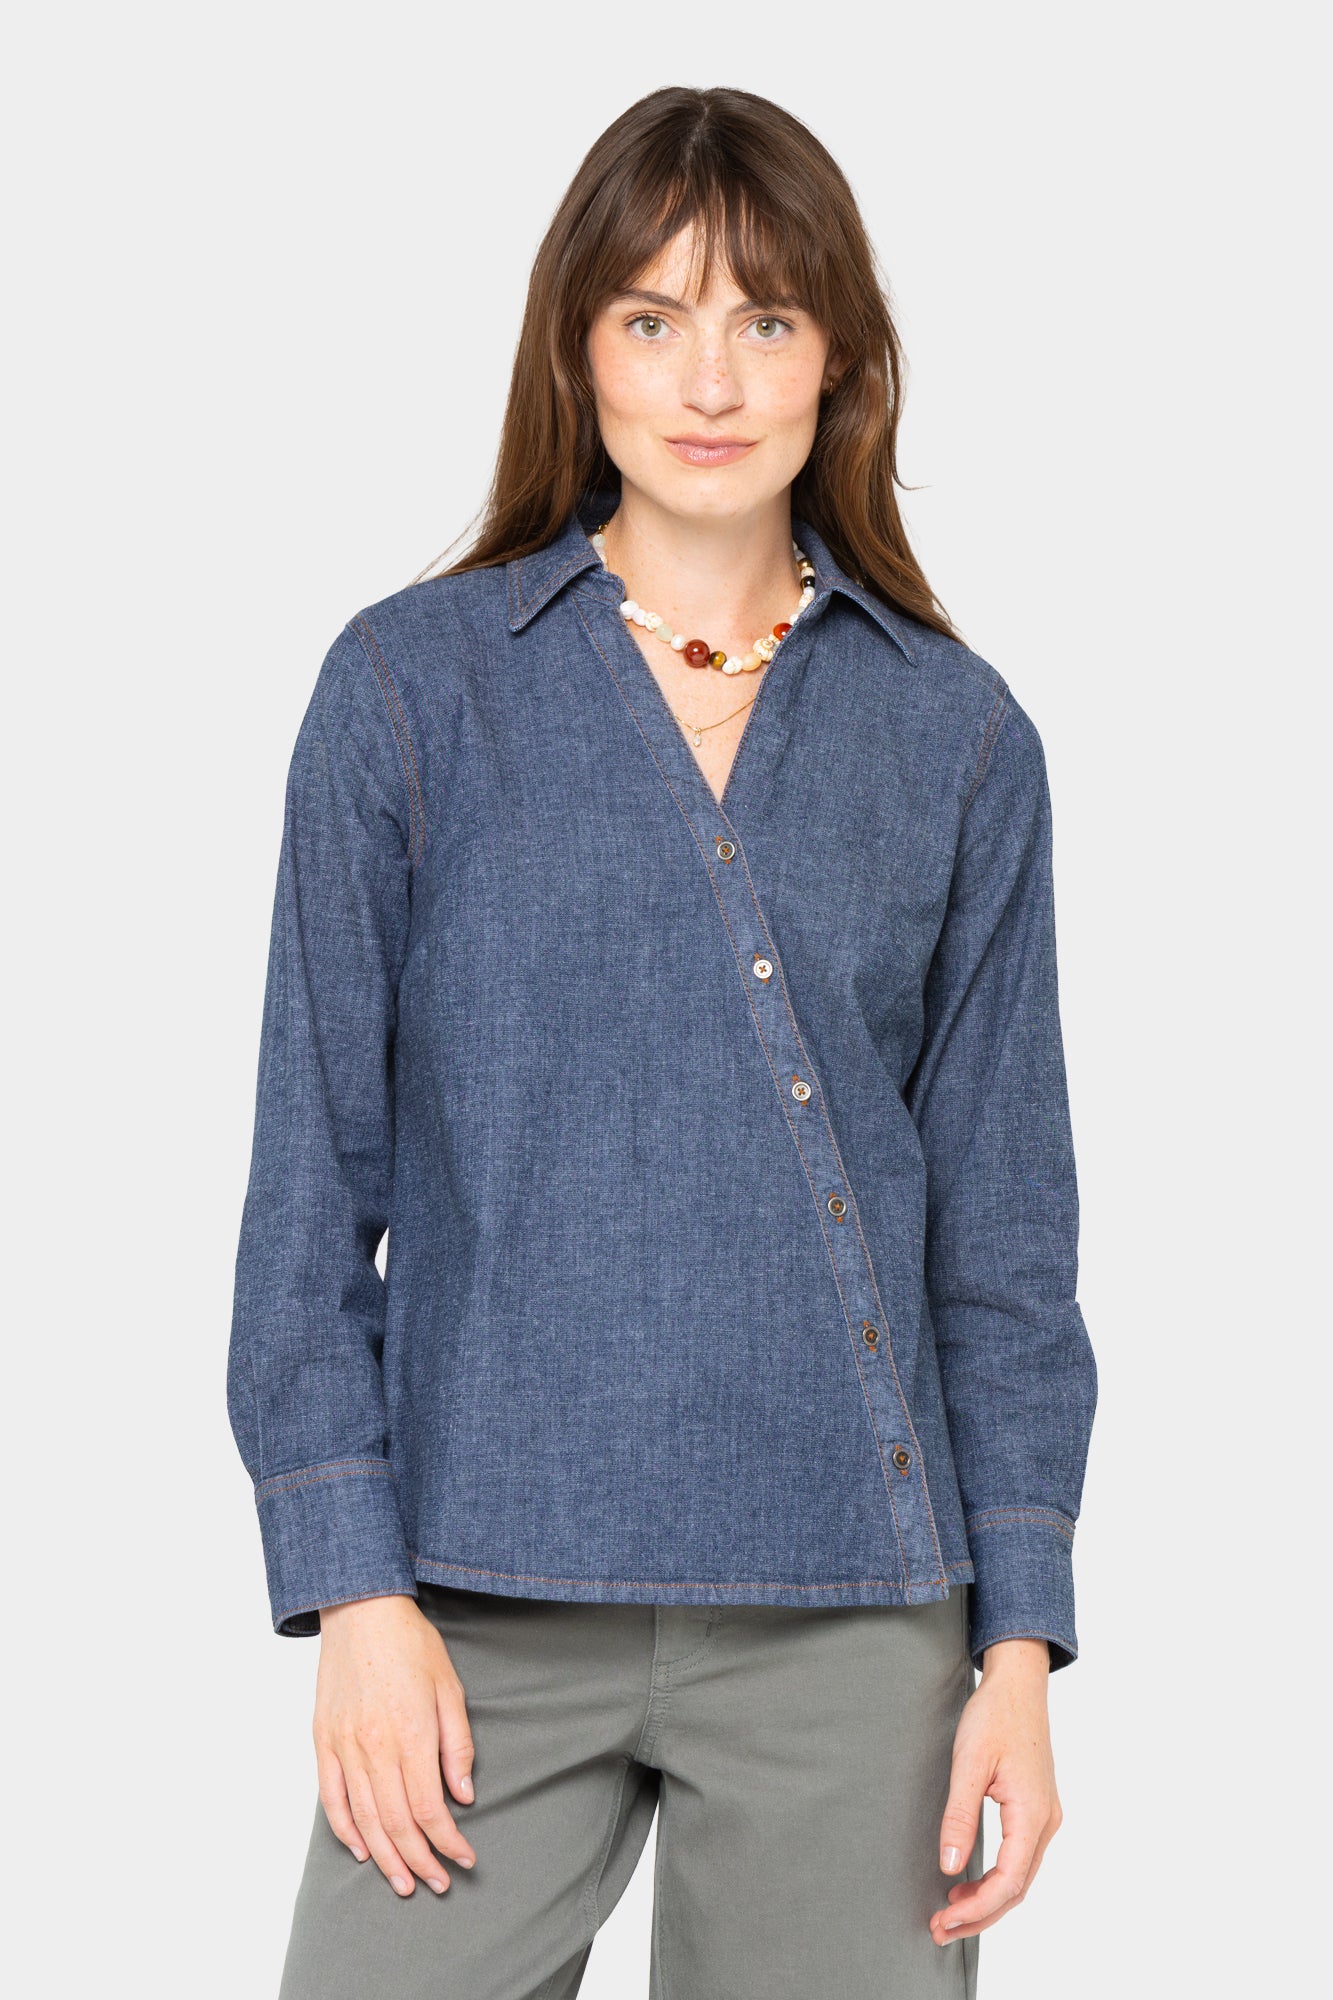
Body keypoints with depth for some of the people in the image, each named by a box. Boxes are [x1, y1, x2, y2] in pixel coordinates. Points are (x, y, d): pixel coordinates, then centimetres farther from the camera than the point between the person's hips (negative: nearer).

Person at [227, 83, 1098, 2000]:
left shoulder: (957, 737, 5)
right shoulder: (410, 688, 1)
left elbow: (1003, 1221, 6)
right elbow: (314, 1169, 1)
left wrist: (1021, 1643, 1)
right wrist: (353, 1585, -5)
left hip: (849, 1622, 2)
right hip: (492, 1601, -1)